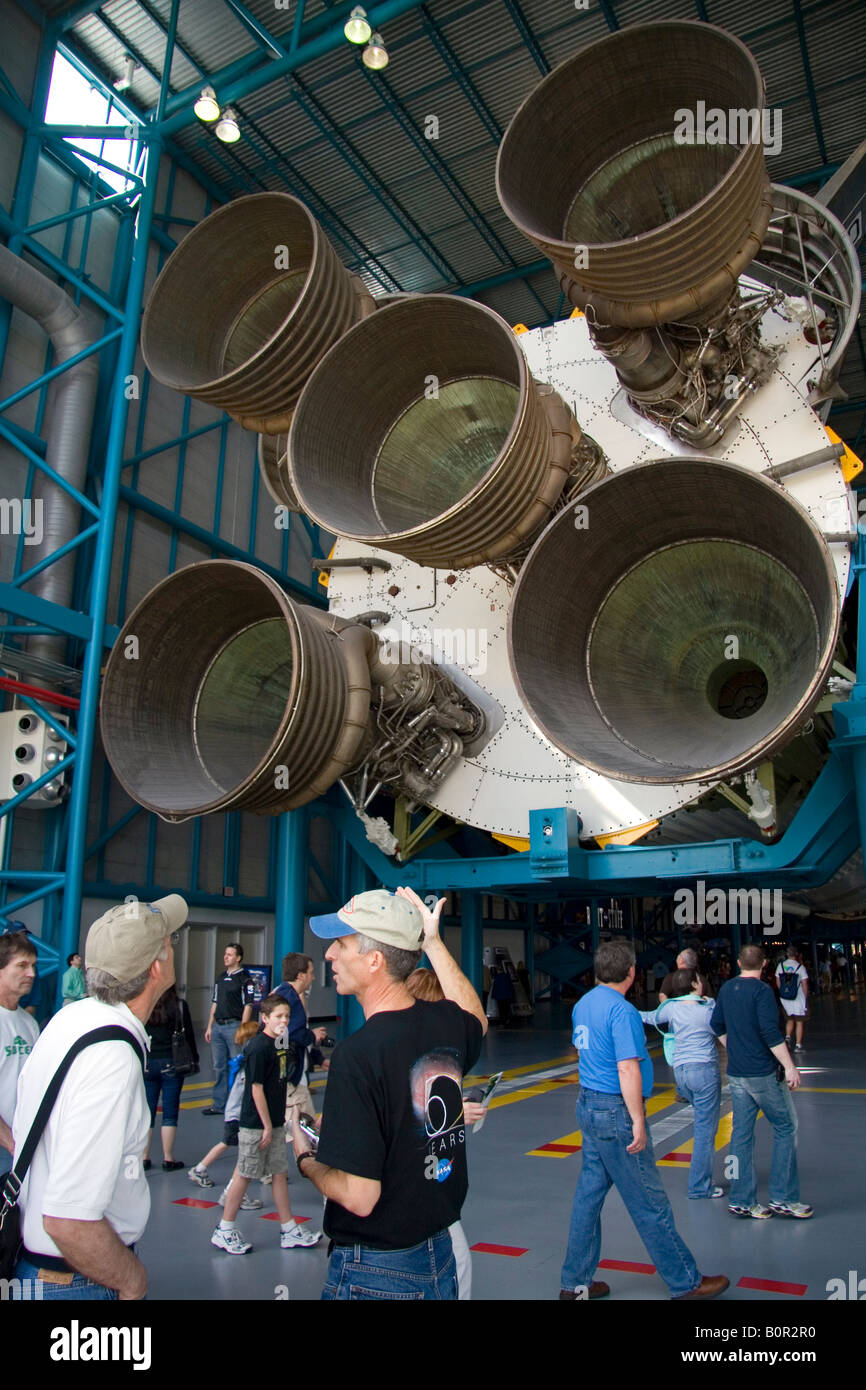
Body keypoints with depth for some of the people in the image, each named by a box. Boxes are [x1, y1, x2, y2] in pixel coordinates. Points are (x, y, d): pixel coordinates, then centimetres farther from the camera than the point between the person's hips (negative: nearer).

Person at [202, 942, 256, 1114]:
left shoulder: (245, 979, -7)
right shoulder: (221, 977, 14)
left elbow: (248, 1005, -11)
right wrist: (209, 1027, 15)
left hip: (234, 1026, -7)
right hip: (218, 1027, 7)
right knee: (219, 1067, 12)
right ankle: (219, 1104, 20)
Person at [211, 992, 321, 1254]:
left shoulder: (280, 1043, 6)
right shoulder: (258, 1048, -19)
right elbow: (257, 1088, -19)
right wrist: (267, 1127, -17)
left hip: (275, 1122, 8)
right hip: (255, 1124, -8)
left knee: (280, 1173, 13)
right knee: (244, 1175, 4)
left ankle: (289, 1231, 21)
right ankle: (225, 1231, 19)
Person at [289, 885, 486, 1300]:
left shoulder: (357, 1054, -27)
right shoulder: (448, 1025, -6)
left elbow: (359, 1197, -26)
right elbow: (477, 1018, 21)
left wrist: (305, 1160, -6)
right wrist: (432, 941, 20)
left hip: (374, 1273, -6)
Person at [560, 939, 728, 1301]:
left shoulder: (582, 1005, 7)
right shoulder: (621, 1010, -19)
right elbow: (628, 1070, -22)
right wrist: (638, 1122, -18)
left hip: (588, 1105, 8)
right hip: (615, 1111, -8)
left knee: (589, 1194, 14)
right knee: (649, 1203, 5)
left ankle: (575, 1282, 22)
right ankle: (686, 1282, 19)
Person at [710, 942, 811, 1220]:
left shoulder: (726, 989, 9)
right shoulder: (761, 991, -13)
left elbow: (716, 1025, 16)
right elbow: (770, 1032, -20)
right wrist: (790, 1067, -16)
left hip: (736, 1074, 6)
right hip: (762, 1072, -6)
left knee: (742, 1132, 9)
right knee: (786, 1127, 7)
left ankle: (741, 1200, 12)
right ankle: (783, 1198, 8)